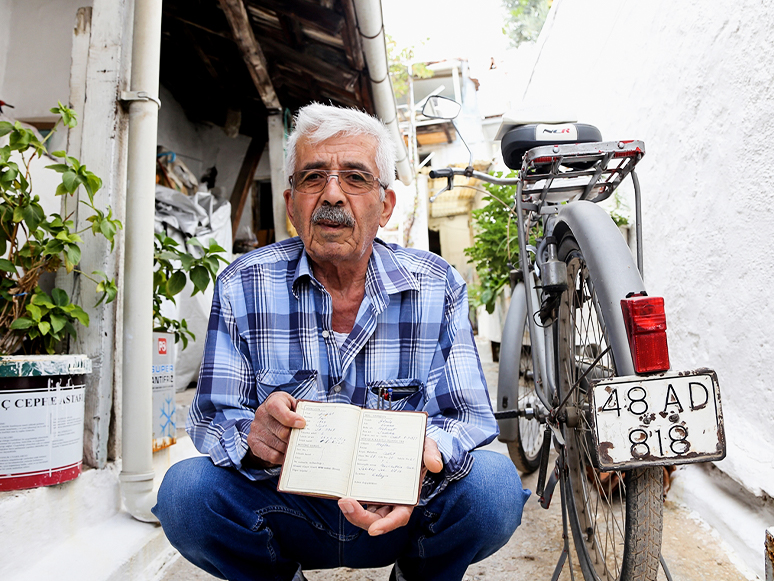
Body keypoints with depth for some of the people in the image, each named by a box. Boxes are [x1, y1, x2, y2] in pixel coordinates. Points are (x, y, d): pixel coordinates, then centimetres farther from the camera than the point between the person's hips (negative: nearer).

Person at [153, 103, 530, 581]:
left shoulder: (437, 287, -8)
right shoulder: (242, 286, -8)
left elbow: (470, 415, -9)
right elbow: (212, 417, -7)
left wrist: (423, 460, -33)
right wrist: (254, 438, -31)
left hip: (398, 519, 0)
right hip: (290, 516, 1)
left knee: (495, 484, -27)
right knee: (186, 489, -25)